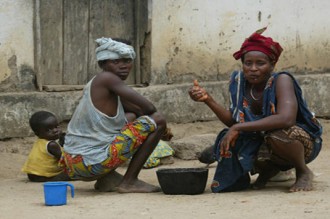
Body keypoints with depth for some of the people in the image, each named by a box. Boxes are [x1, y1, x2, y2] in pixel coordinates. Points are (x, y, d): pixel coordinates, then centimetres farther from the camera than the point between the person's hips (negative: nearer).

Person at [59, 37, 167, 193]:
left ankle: (107, 178, 17)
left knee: (131, 115, 32)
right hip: (93, 162, -10)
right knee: (157, 120, -5)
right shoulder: (106, 78, -11)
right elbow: (149, 108, -13)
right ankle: (129, 182, -3)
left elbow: (139, 109, 24)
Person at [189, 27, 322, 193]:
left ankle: (303, 172, -6)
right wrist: (208, 100, -24)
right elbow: (233, 122, -9)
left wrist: (238, 128, -38)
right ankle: (270, 168, 14)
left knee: (276, 134, -37)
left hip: (303, 143, -6)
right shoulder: (240, 82, -7)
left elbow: (286, 119, -40)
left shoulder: (281, 80, -24)